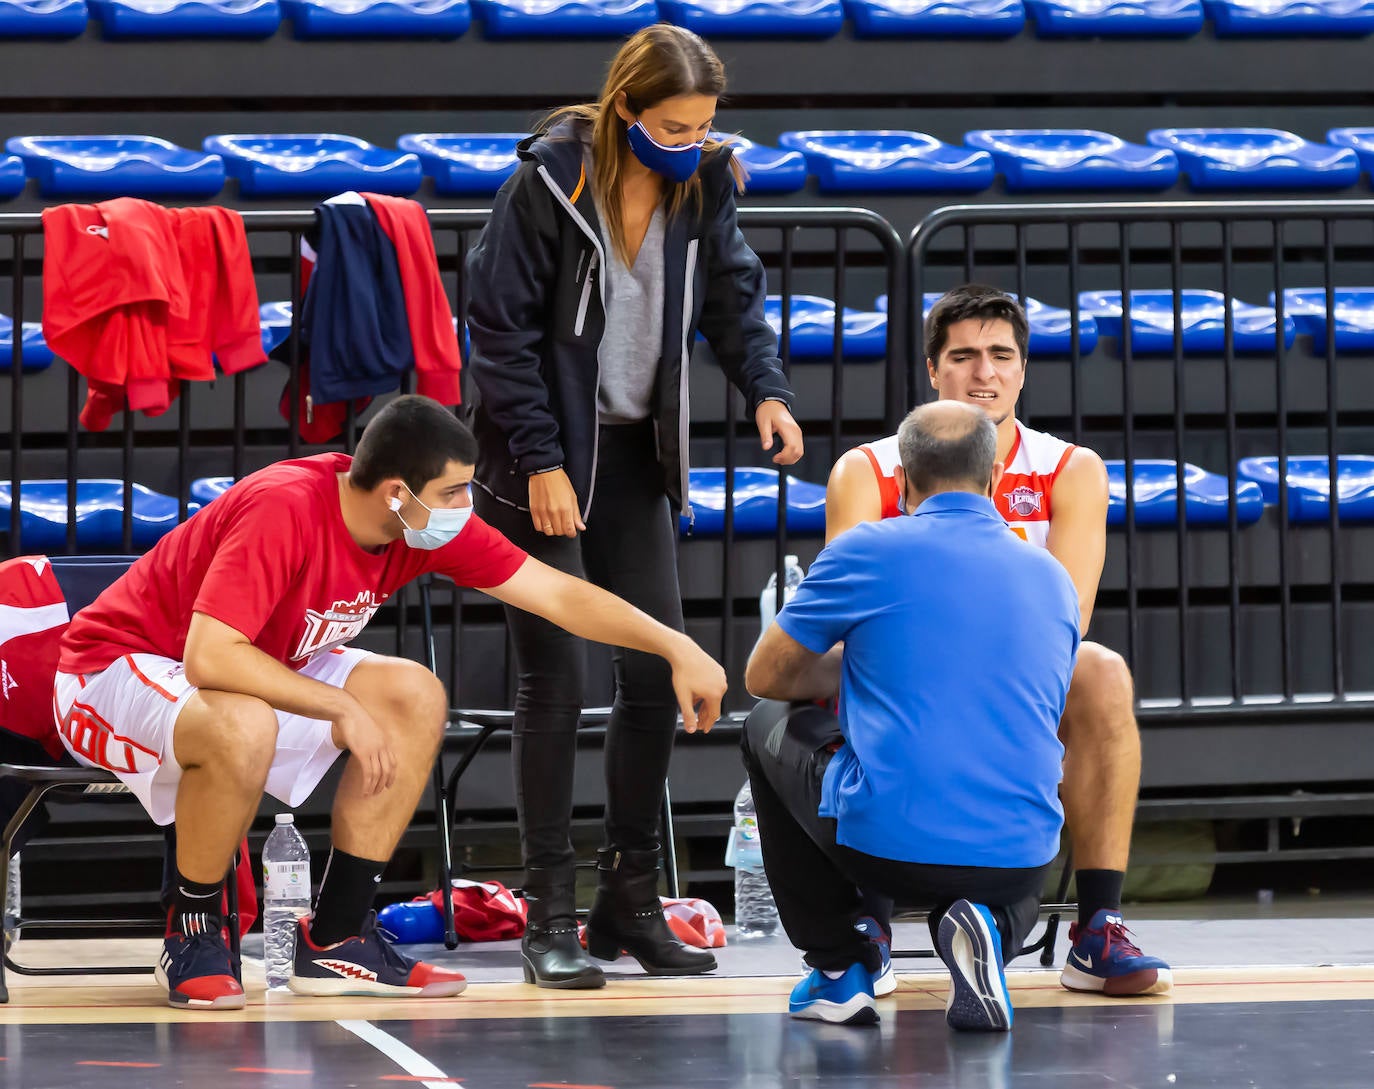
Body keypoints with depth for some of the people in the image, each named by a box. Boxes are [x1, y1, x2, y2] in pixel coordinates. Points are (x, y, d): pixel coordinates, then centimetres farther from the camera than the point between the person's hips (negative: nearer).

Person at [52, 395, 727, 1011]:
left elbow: (554, 593, -4)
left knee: (415, 698, -6)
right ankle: (191, 936, -15)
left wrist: (677, 649, -10)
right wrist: (345, 709, -30)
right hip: (117, 669, -8)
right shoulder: (284, 510, -33)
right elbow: (209, 657, -38)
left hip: (251, 674, 8)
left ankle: (335, 940, -1)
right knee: (243, 726, -39)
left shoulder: (430, 522, -9)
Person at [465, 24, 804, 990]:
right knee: (557, 677, -8)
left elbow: (735, 294, 9)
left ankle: (630, 900, 13)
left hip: (635, 457, 5)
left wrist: (767, 389, -10)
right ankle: (551, 918, -2)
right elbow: (502, 329, -13)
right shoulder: (549, 184, -15)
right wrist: (540, 460, -16)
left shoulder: (703, 185, 0)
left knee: (659, 673, 1)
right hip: (542, 463, -5)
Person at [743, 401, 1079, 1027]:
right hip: (1018, 854, 4)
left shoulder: (867, 552, -1)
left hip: (883, 845, -3)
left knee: (769, 729, 27)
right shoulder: (1054, 580, 13)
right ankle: (990, 929, 4)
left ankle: (839, 968, 20)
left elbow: (765, 677, 11)